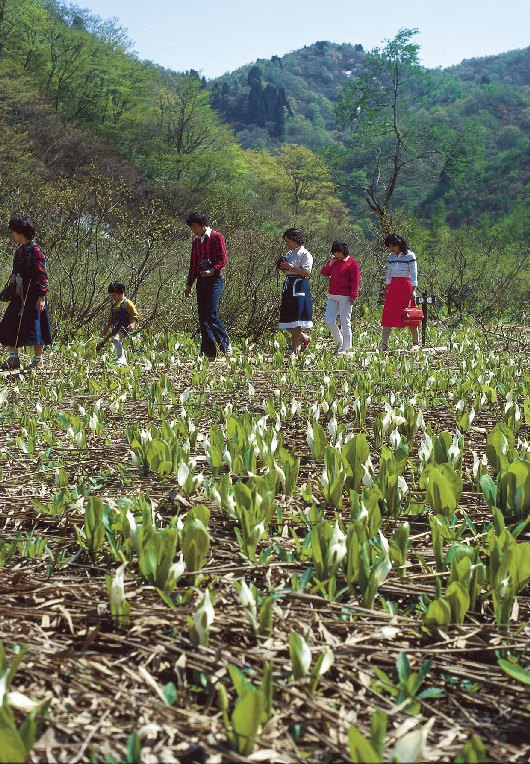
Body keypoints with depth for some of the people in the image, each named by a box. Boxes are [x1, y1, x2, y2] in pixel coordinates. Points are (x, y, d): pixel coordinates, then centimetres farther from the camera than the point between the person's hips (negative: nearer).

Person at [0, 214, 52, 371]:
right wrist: (13, 277, 7)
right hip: (19, 296, 9)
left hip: (33, 296, -9)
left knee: (34, 327, -3)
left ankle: (38, 360, 5)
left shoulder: (35, 251, -11)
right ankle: (13, 358, 13)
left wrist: (42, 297, -19)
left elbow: (41, 275, -15)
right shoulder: (19, 250, 14)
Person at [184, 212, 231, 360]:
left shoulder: (217, 237, -3)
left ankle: (226, 344, 3)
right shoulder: (196, 240, 16)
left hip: (214, 280, -7)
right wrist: (189, 284, 18)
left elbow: (223, 259, -8)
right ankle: (209, 354, 5)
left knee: (211, 315, -16)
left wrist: (211, 271, -23)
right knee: (202, 318, 2)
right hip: (201, 281, 7)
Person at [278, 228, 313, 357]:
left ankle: (294, 350, -3)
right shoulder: (289, 253, 16)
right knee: (287, 318, 7)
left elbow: (307, 272, -16)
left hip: (299, 287, -8)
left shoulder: (305, 254, -7)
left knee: (296, 319, -7)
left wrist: (291, 268, -20)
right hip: (289, 286, 8)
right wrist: (284, 268, 1)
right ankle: (304, 338, 27)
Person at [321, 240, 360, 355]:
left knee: (345, 322, -2)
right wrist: (330, 263, -3)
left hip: (345, 297, -6)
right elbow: (324, 273, 12)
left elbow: (355, 280, -7)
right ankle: (339, 342, 18)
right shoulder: (333, 261, 14)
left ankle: (346, 348, 4)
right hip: (332, 296, 6)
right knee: (328, 320, 1)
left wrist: (353, 295, -13)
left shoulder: (352, 262, -4)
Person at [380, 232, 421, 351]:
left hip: (406, 285, -5)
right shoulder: (391, 256, 11)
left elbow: (414, 274, -5)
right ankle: (384, 344, -8)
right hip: (393, 287, 5)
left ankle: (416, 343, 9)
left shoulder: (410, 256, -5)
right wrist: (387, 290, 12)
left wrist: (413, 290, -11)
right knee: (388, 315, -4)